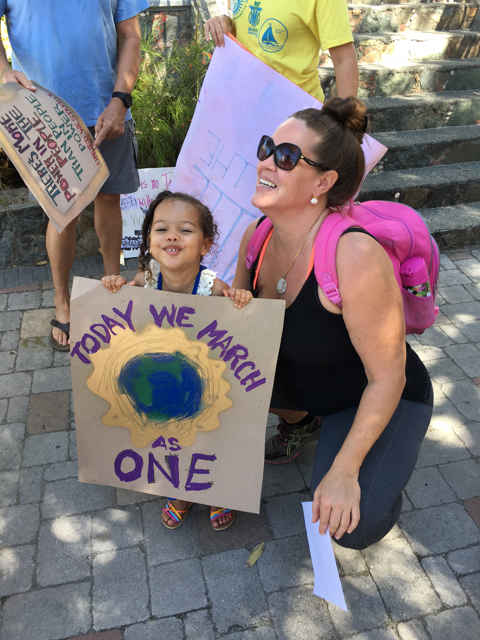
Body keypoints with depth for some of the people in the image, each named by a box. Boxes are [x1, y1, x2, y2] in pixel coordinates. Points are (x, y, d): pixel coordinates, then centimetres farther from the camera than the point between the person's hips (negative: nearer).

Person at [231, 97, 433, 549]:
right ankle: (299, 421, 16)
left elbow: (387, 379, -26)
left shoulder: (356, 257, -35)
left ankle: (376, 475, 14)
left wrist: (344, 470, -24)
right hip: (300, 381, 6)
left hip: (379, 400, -6)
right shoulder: (258, 234, -13)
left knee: (351, 526, -24)